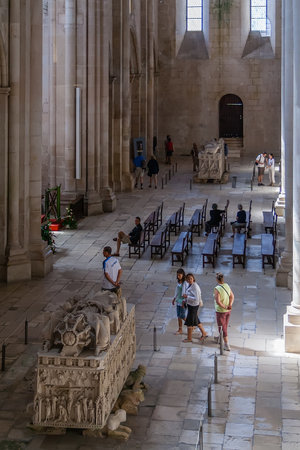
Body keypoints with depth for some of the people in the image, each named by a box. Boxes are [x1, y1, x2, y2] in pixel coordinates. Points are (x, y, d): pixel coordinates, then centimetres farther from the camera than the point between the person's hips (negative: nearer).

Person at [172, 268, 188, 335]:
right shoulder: (178, 282, 8)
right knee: (179, 316, 9)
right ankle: (180, 329, 16)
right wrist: (174, 298, 17)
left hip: (183, 301, -8)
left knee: (182, 316, -4)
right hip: (178, 301, 8)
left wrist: (184, 301, -20)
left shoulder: (185, 283, -17)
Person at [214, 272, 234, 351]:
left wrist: (224, 307, -16)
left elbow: (218, 301, -28)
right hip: (228, 310, 7)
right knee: (225, 326, 25)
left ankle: (227, 345, 5)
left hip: (220, 311, -7)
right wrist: (230, 305, -9)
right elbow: (232, 296, 2)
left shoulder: (217, 289, -24)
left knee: (222, 327, 4)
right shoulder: (227, 286, -3)